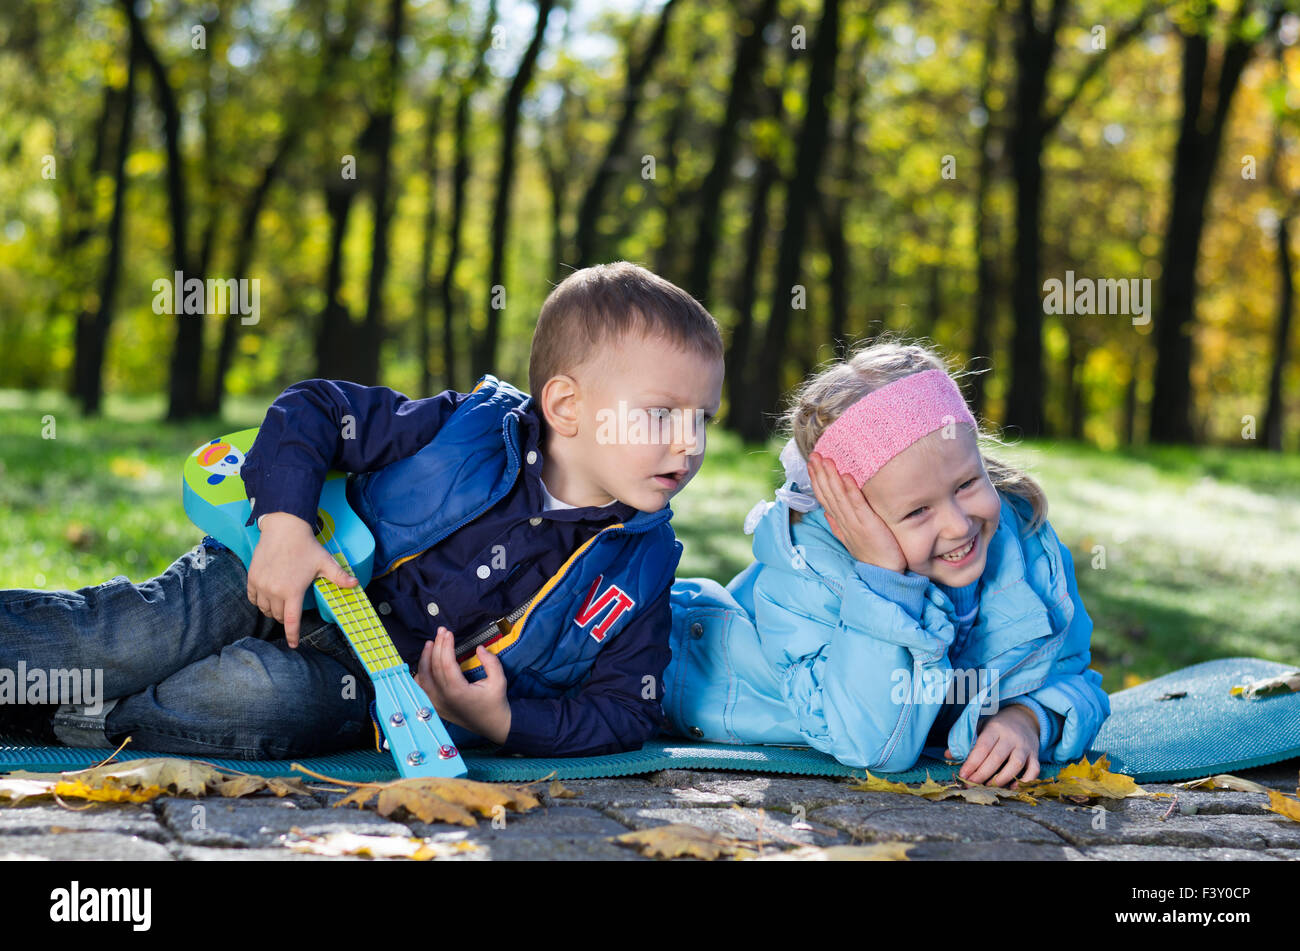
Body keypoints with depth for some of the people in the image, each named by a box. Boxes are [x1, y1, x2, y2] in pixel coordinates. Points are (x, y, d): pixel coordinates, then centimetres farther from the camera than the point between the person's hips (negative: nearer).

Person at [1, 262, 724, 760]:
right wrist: (285, 526, -24)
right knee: (138, 640, -24)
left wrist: (502, 722, -21)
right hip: (298, 582, 0)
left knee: (264, 695, -31)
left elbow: (627, 713, -6)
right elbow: (311, 411, -8)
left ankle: (73, 721, -14)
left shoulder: (635, 574, -9)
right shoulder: (470, 431, -14)